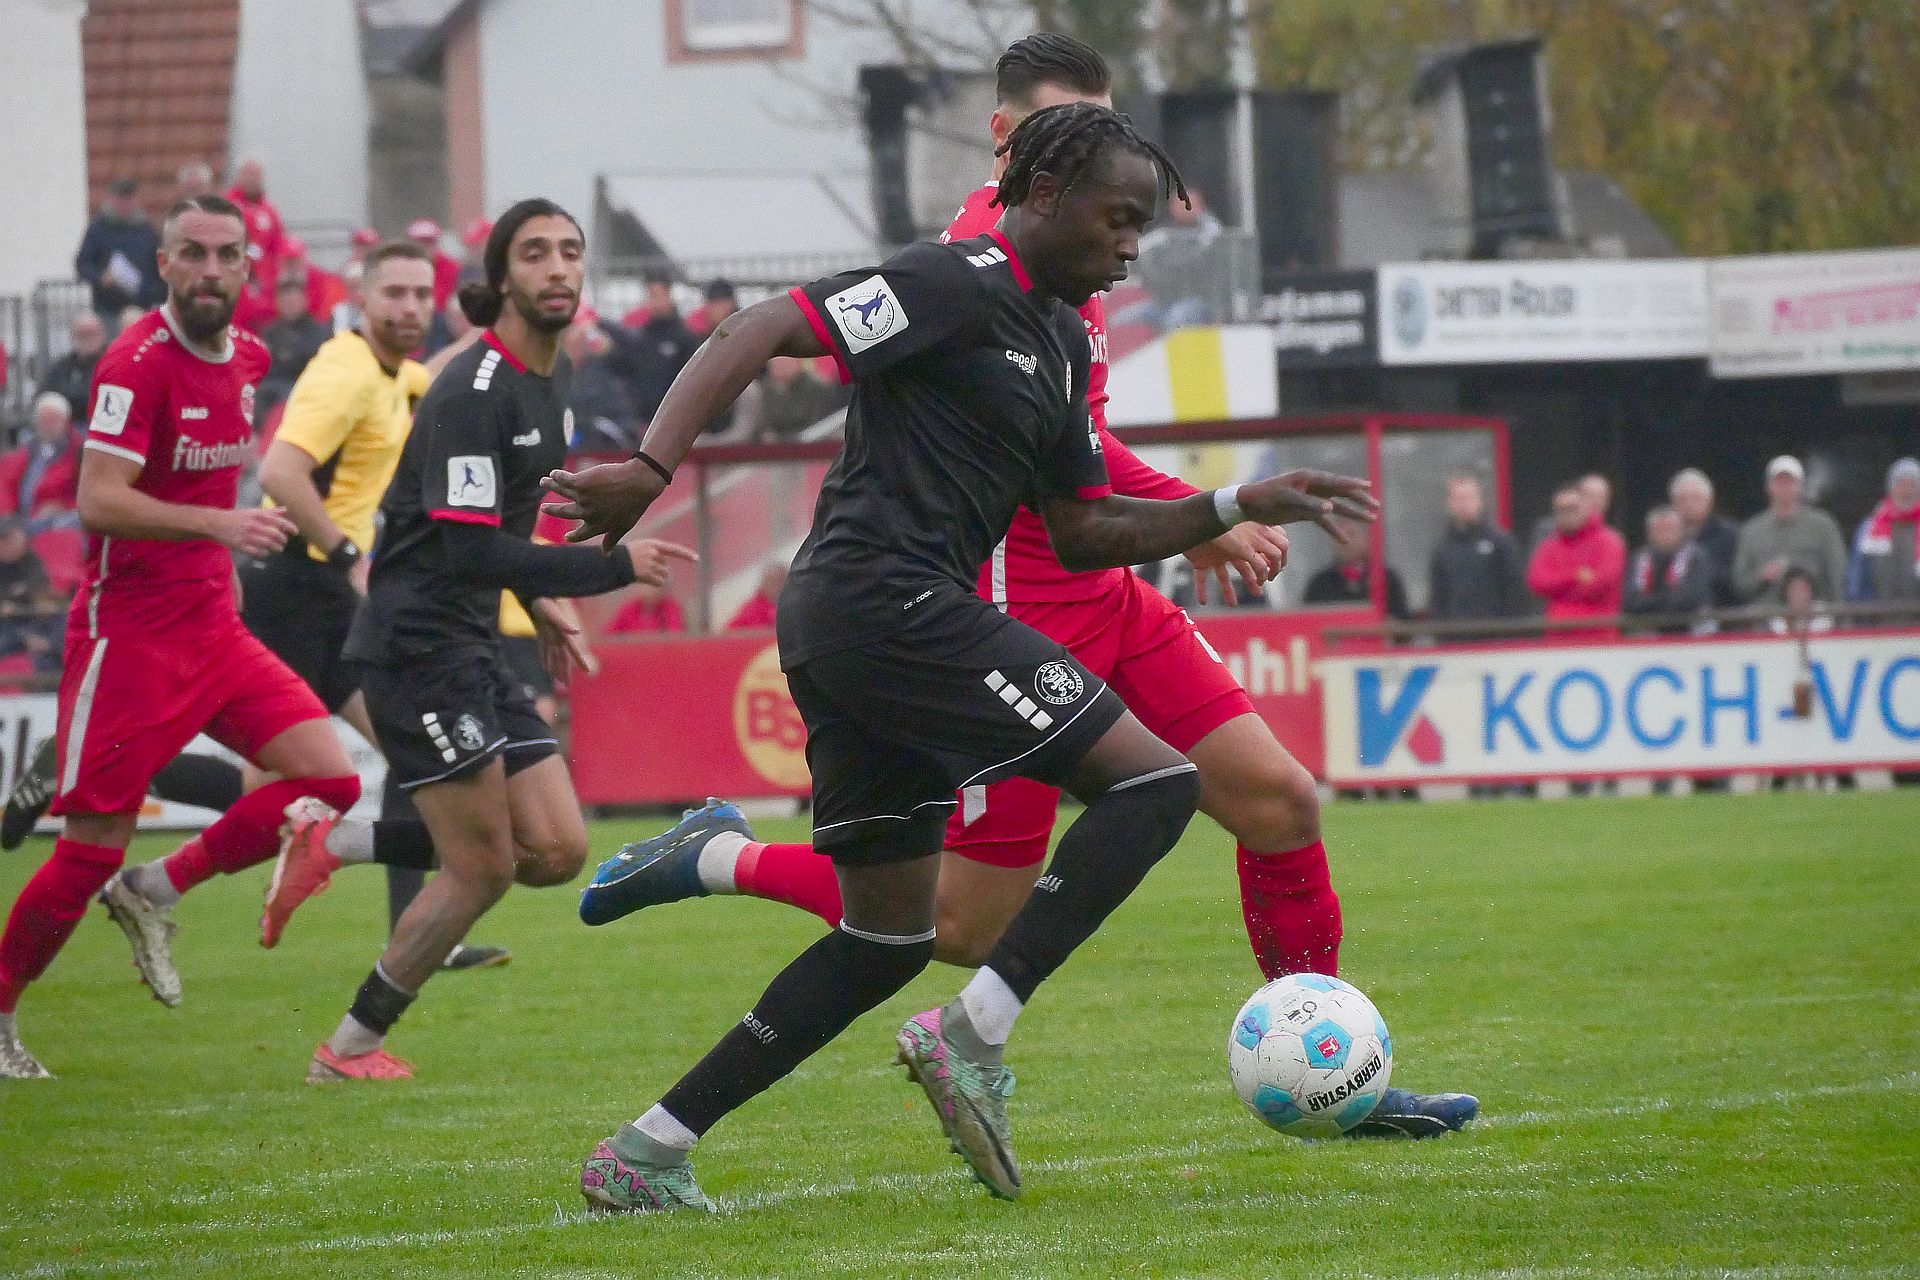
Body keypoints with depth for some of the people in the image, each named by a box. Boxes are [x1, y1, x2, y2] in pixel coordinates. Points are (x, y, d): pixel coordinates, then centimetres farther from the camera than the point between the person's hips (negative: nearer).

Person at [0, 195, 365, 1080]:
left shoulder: (246, 358, 8)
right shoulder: (137, 364, -16)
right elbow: (98, 501, -25)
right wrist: (217, 525, -35)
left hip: (212, 626, 7)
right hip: (129, 633, -7)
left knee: (330, 779, -7)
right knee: (89, 855, -5)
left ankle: (154, 892, 8)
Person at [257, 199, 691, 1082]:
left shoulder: (546, 378, 12)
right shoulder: (472, 392, -18)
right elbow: (468, 548, -25)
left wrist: (534, 600, 21)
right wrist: (615, 567, -25)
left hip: (472, 647, 9)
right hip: (418, 644, -9)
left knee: (557, 852, 3)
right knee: (483, 867, -6)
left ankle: (337, 845, 14)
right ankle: (348, 1051, 8)